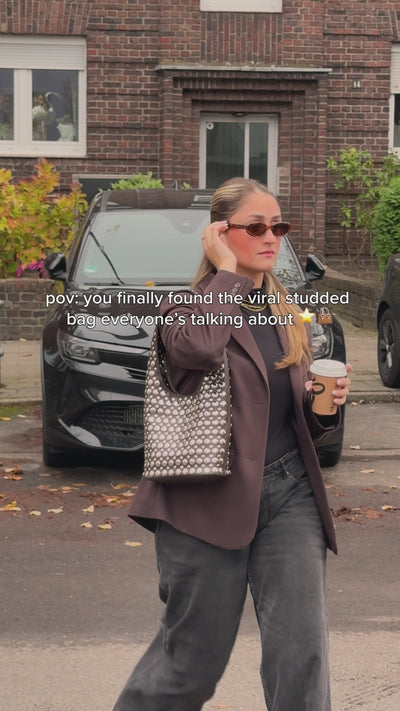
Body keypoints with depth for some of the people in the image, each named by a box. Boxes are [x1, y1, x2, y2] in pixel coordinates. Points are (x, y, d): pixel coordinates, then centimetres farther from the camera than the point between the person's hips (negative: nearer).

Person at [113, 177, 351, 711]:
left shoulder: (287, 315, 16)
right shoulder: (189, 307, -2)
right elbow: (199, 348, -28)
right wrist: (227, 273, -14)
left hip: (289, 492, 5)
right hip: (210, 500, -5)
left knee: (303, 653, -6)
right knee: (194, 661, 5)